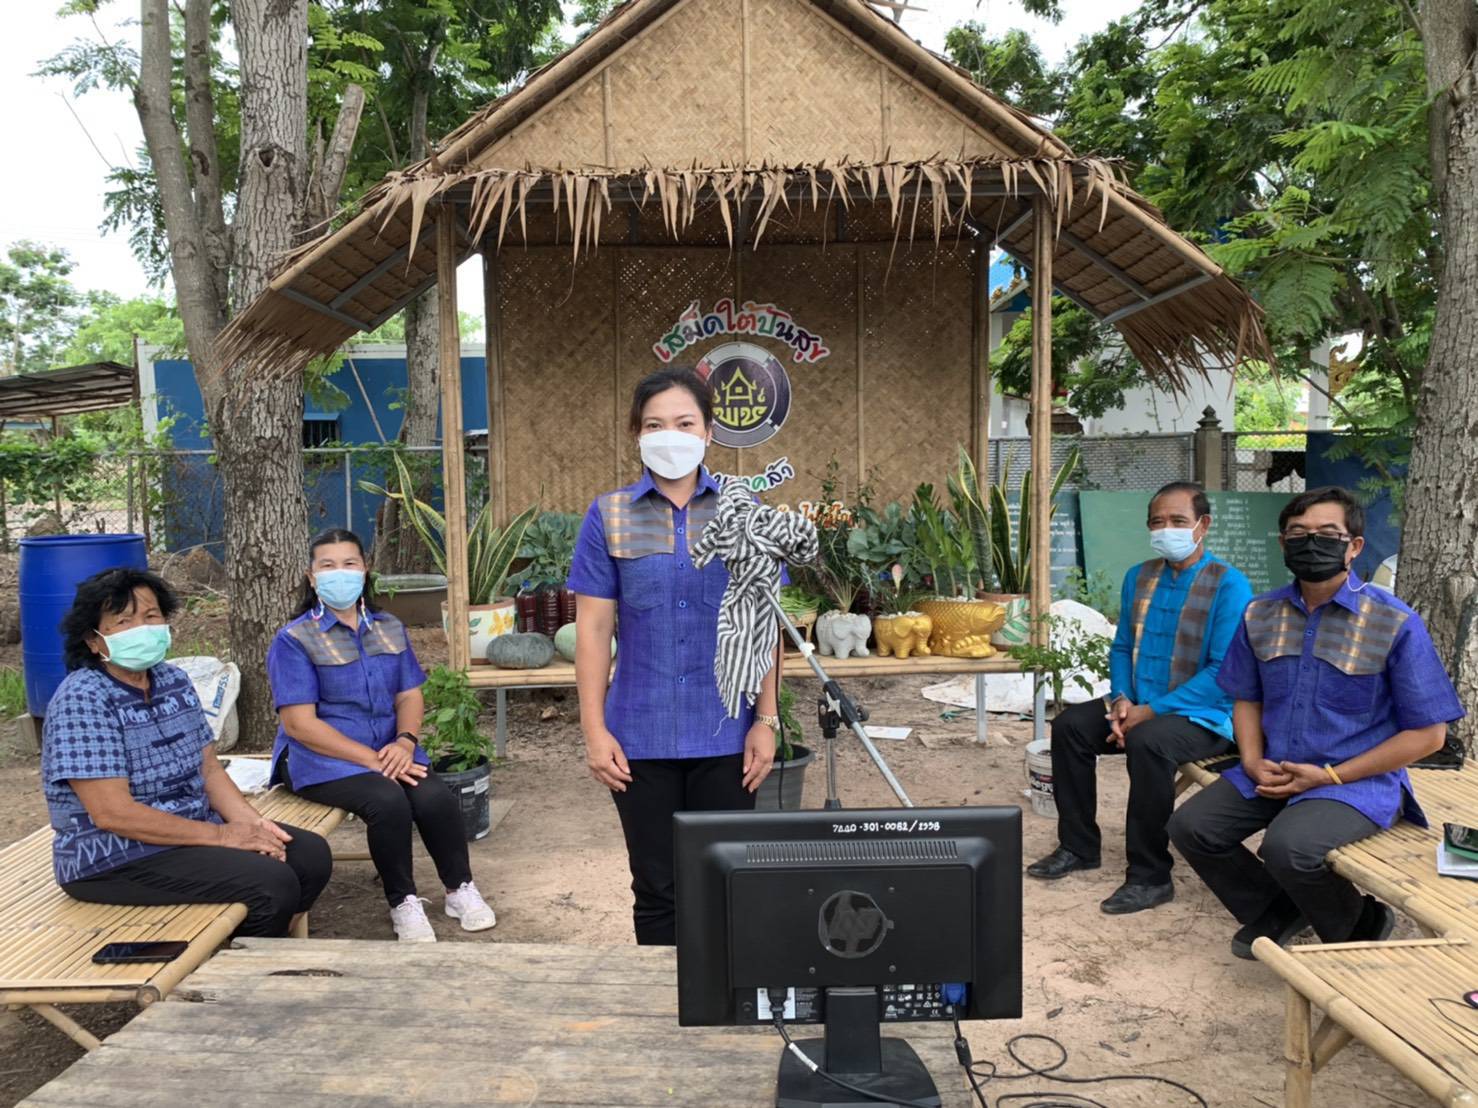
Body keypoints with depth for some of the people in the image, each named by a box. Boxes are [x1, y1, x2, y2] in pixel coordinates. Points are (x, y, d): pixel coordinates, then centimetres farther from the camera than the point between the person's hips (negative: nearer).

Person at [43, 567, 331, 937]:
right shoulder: (83, 699, -18)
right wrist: (220, 835, -21)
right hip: (112, 859, -8)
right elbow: (111, 812, -23)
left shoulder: (174, 681, 7)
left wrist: (251, 823, -10)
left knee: (311, 854, -2)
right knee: (272, 885, -22)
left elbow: (208, 768, 9)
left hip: (195, 829, 8)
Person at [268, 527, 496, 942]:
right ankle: (403, 903, -11)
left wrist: (405, 742, -12)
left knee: (436, 797, -24)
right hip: (321, 757, -4)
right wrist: (373, 759, -20)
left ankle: (461, 889, -4)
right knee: (388, 800, -32)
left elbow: (410, 695, 11)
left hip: (387, 750, 4)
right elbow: (299, 723, -12)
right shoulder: (294, 639, -5)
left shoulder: (390, 628, 12)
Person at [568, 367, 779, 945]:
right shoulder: (609, 517, -1)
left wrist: (766, 720, -1)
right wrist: (594, 730, -4)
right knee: (656, 887, 11)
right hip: (641, 737, 0)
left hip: (725, 735, 1)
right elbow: (593, 628, -1)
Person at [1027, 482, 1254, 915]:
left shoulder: (1229, 584, -14)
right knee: (1070, 725, -7)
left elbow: (1225, 671, -20)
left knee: (1147, 742, -34)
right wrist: (1122, 699, -8)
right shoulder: (1139, 578, 7)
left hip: (1205, 715, -7)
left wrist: (1151, 710, -23)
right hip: (1141, 706, 7)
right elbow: (1122, 647, 13)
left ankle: (1151, 877, -19)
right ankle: (1078, 847, 8)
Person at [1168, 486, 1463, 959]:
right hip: (1273, 773, 6)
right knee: (1192, 826, -9)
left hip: (1358, 782, -5)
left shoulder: (1396, 624, -12)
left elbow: (1427, 732, -9)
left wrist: (1329, 776, -15)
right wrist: (1253, 763, -6)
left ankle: (1360, 926, 3)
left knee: (1288, 846, -30)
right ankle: (1278, 911, 16)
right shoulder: (1261, 615, 4)